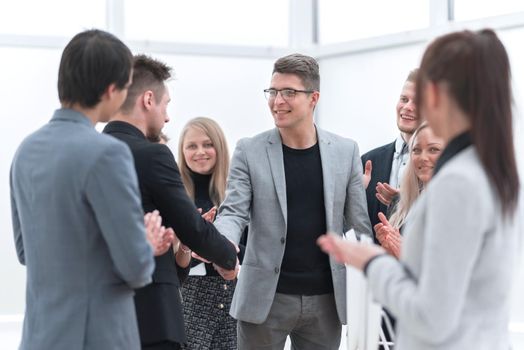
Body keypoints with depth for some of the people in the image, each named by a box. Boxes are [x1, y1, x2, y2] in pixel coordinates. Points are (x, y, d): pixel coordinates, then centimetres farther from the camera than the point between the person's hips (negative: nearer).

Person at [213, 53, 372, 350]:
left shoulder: (346, 151, 4)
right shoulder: (249, 151, 0)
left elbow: (359, 225, 7)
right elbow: (233, 212, -6)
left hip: (326, 300, 2)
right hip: (266, 299, -1)